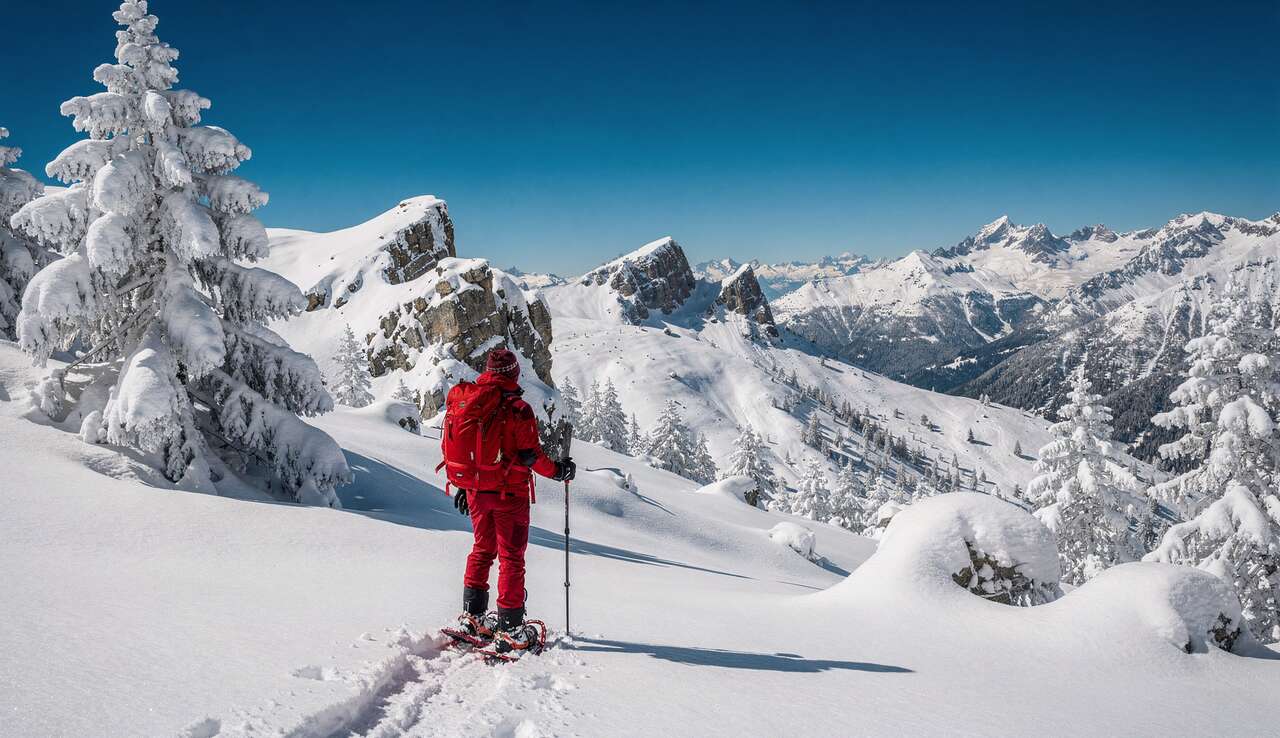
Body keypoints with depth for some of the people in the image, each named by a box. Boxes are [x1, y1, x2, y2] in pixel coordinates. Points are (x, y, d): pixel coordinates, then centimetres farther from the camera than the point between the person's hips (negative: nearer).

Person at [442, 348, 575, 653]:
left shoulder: (461, 400, 2)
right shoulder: (517, 409, -17)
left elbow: (451, 446, 9)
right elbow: (530, 455, -15)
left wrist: (464, 485, 20)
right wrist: (557, 471, 3)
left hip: (474, 490, 6)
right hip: (509, 492, -5)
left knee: (483, 549, 22)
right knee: (511, 558, 3)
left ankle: (472, 616, 24)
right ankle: (509, 629, 3)